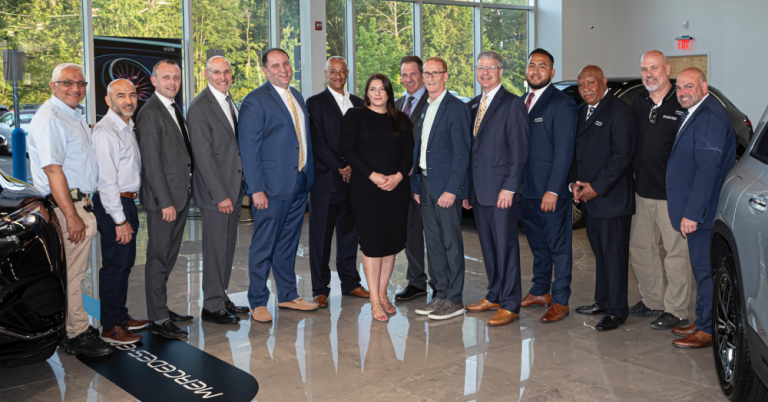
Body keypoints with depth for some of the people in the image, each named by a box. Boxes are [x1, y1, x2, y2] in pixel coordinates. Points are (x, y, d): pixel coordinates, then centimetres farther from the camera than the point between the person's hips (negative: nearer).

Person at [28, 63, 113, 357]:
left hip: (80, 203, 10)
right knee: (70, 273, -4)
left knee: (75, 272, 16)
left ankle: (78, 327, 25)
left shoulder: (74, 116, 17)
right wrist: (71, 216, -23)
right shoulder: (50, 118, -15)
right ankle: (77, 336, 3)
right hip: (66, 206, -10)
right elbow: (53, 170, -22)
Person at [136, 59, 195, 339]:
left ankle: (161, 308, 27)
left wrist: (183, 195, 13)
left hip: (180, 194, 9)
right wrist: (165, 202, -20)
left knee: (169, 256, 16)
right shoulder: (149, 114, -13)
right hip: (163, 198, -9)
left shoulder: (174, 109, 15)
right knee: (159, 258, -1)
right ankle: (158, 320, 6)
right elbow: (151, 163, -17)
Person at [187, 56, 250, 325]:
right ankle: (212, 307, 10)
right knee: (215, 248, -1)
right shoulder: (199, 108, -12)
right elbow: (203, 156, -16)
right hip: (214, 191, -8)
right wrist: (220, 195, -18)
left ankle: (222, 298, 25)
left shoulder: (229, 101, 14)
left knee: (228, 246, 14)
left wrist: (237, 190, 10)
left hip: (233, 187, 8)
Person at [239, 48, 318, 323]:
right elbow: (249, 148, -12)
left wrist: (309, 176, 13)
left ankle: (288, 295, 26)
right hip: (272, 186, -7)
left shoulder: (297, 97, 15)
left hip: (300, 183, 7)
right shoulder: (255, 101, -9)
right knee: (264, 246, 1)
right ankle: (258, 303, 12)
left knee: (288, 243, 15)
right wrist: (256, 189, -17)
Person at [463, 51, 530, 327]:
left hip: (501, 189, -7)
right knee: (487, 245, 13)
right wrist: (466, 188, 14)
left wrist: (509, 188, -17)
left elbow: (520, 151, -11)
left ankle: (510, 305, 4)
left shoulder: (512, 104, -6)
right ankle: (494, 296, 25)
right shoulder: (473, 105, 16)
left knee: (506, 245, -3)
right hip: (479, 189, 7)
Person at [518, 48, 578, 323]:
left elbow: (564, 152, -14)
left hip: (552, 190, -7)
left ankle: (560, 301, 11)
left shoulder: (562, 105, -10)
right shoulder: (521, 102, 13)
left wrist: (553, 190, -19)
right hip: (526, 188, 7)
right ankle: (540, 291, 32)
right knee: (537, 243, 18)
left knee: (559, 245, 2)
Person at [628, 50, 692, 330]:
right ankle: (652, 302, 29)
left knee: (676, 252, 1)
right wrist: (636, 176, 11)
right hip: (642, 192, 7)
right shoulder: (638, 103, 10)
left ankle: (676, 311, 12)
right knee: (640, 249, 14)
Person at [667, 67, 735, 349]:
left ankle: (708, 331, 7)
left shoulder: (710, 117, -18)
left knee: (706, 270, -2)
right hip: (694, 210, 10)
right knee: (702, 269, 16)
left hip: (703, 212, -10)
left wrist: (692, 213, -24)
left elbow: (708, 169, -23)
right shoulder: (691, 114, 16)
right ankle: (703, 323, 26)